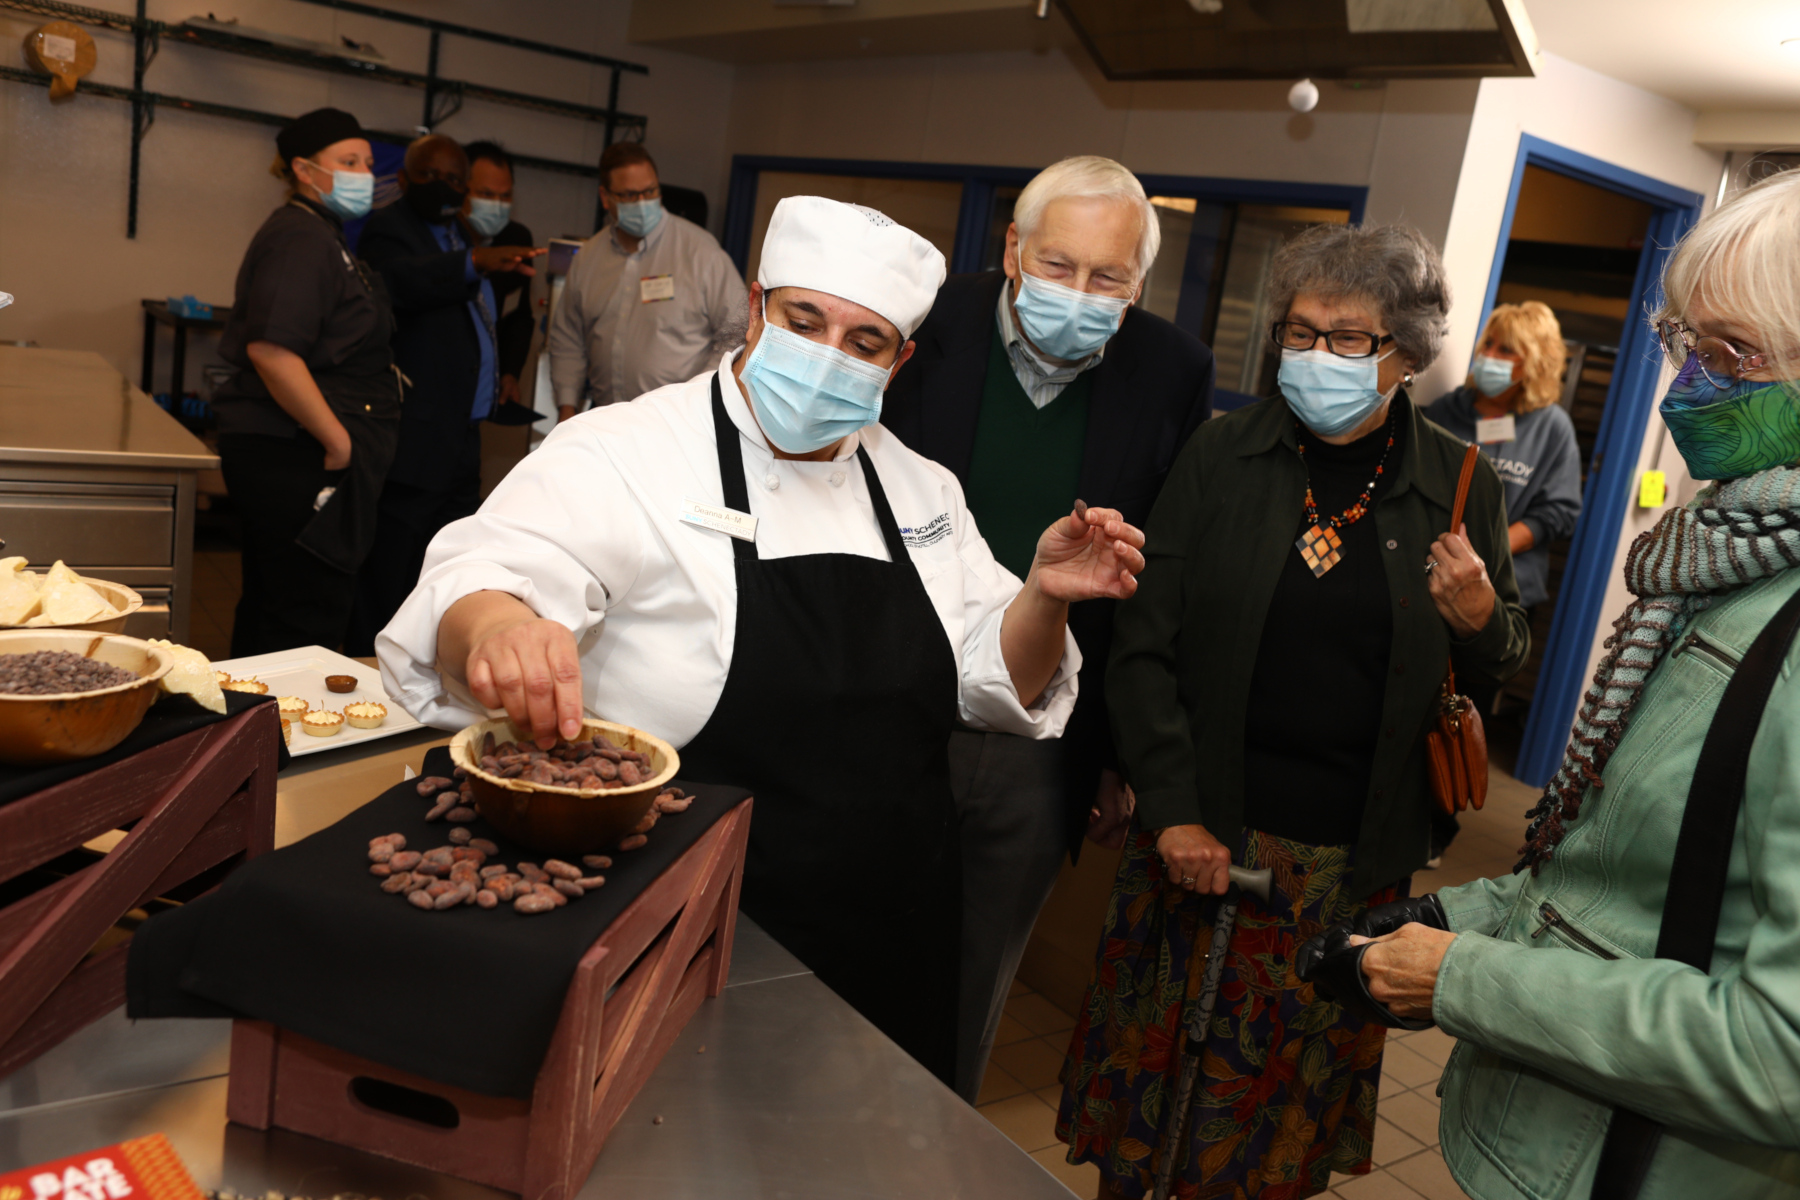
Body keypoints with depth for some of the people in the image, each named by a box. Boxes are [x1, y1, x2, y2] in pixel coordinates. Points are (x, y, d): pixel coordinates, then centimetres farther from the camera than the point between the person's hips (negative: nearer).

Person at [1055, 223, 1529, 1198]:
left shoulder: (1461, 486, 1)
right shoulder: (1222, 455, -3)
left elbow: (1508, 666, 11)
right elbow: (1143, 646, -5)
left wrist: (1478, 620, -12)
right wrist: (1172, 813, -12)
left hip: (1354, 861, 1)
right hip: (1200, 839, 0)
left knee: (1291, 1092, 14)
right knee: (1156, 1063, 11)